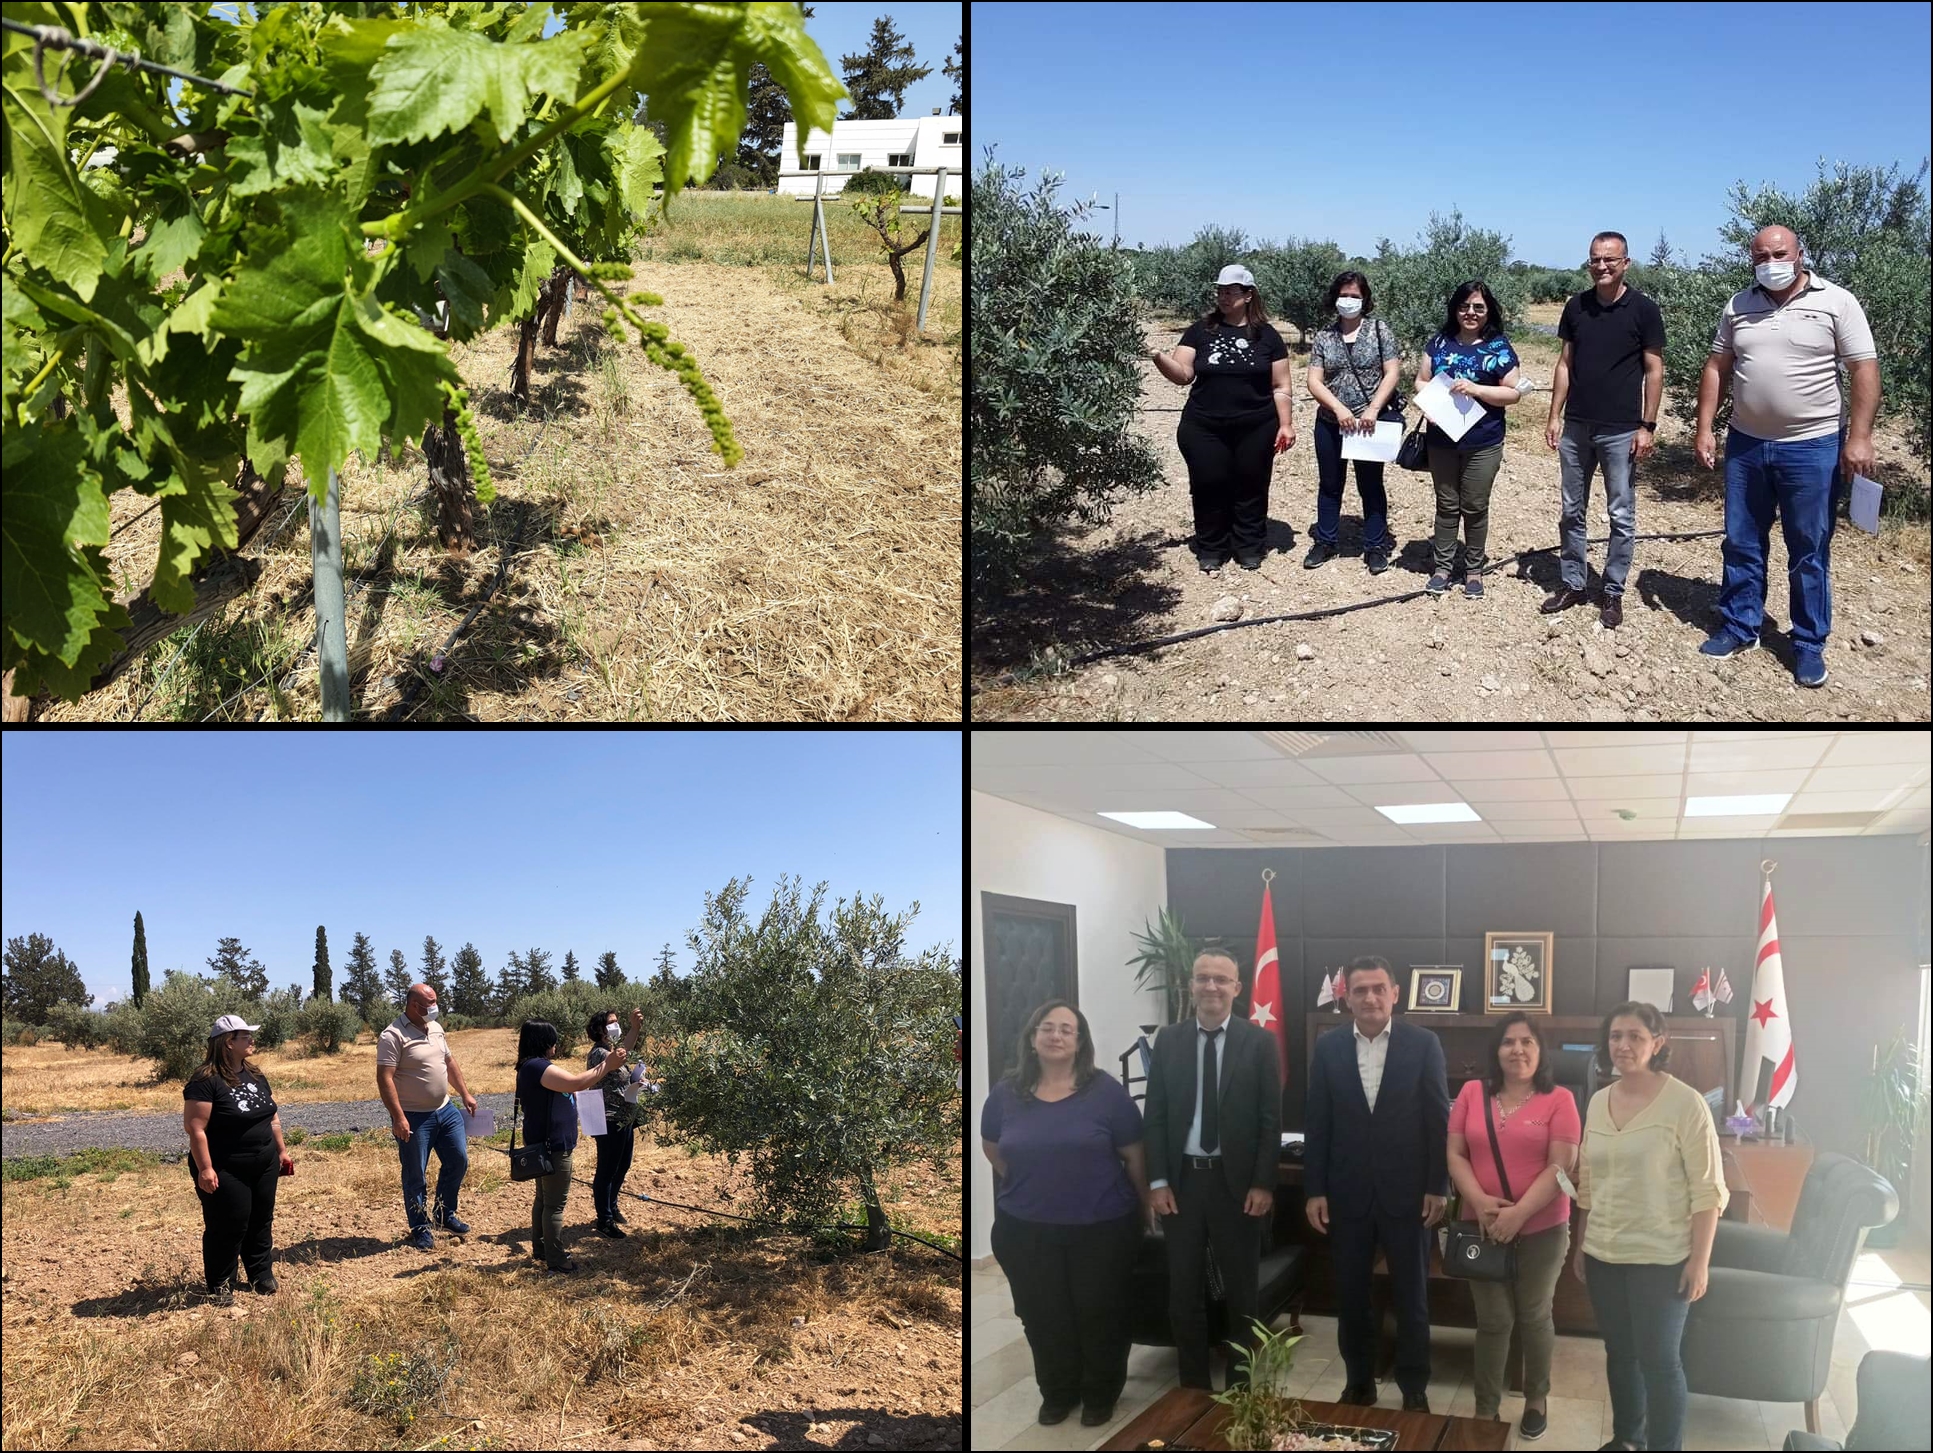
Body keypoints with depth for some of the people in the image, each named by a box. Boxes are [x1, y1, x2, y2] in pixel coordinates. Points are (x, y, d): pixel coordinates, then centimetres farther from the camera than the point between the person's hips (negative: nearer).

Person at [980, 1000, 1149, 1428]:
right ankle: (1057, 1392, 34)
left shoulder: (1106, 1091, -10)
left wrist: (1146, 1209, 3)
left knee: (1099, 1314, 10)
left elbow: (1133, 1155, -2)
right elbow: (992, 1148, 14)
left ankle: (1101, 1394, 31)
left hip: (1101, 1228, -2)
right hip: (1026, 1230, 2)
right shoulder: (1006, 1093, -2)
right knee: (1043, 1317, 14)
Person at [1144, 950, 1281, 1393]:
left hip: (1237, 1181, -2)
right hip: (1182, 1179, 2)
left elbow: (1271, 1119, -4)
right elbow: (1155, 1116, 3)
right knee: (1183, 1290, 10)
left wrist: (1263, 1184, -9)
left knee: (1242, 1291, 10)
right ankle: (1192, 1385, 22)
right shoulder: (1168, 1040, 3)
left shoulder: (1259, 1041, -3)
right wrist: (1157, 1181, -4)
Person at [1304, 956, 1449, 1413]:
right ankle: (1359, 1381, 27)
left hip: (1406, 1192, -2)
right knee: (1350, 1294, 11)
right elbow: (1318, 1125, 2)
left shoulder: (1423, 1044, -4)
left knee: (1411, 1295, 9)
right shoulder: (1328, 1048, 1)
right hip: (1347, 1193, 2)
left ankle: (1414, 1388, 23)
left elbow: (1438, 1119, -3)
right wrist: (1315, 1190, -1)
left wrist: (1438, 1186, -6)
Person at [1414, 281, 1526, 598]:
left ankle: (1473, 569, 20)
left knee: (1475, 508, 7)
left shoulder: (1498, 346, -4)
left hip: (1483, 445, -2)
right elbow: (1421, 381, 7)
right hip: (1442, 441, 2)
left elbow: (1513, 393, -6)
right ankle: (1443, 566, 21)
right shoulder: (1440, 342, 4)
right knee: (1446, 505, 11)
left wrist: (1475, 389, -19)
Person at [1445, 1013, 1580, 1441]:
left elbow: (1561, 1166, -12)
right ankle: (1485, 1409, 18)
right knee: (1492, 1320, 7)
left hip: (1542, 1228, -1)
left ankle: (1536, 1400, 34)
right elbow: (1455, 1155, 0)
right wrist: (1480, 1202, -15)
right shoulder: (1472, 1093, 1)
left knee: (1535, 1317, 14)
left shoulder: (1558, 1099, -6)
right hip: (1485, 1226, 1)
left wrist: (1519, 1213, -20)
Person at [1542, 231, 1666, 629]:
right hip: (1576, 427, 4)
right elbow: (1565, 364, 10)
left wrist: (1648, 426, -9)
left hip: (1621, 431, -4)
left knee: (1621, 516, 3)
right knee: (1571, 511, 11)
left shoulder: (1643, 310, -6)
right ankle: (1571, 584, 22)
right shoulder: (1576, 307, 5)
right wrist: (1554, 416, 4)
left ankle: (1613, 593, 12)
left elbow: (1654, 371, -4)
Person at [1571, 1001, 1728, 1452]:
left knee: (1659, 1359, 2)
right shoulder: (1598, 1102, 5)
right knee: (1619, 1352, 16)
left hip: (1661, 1258, -5)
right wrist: (1581, 1246, 15)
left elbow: (1707, 1188, -11)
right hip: (1604, 1254, 6)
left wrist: (1700, 1260, -14)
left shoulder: (1685, 1102, -12)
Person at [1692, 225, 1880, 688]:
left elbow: (1865, 370, -9)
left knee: (1809, 553, 4)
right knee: (1741, 544, 12)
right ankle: (1739, 627, 26)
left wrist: (1859, 437, -16)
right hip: (1745, 444, 4)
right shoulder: (1738, 306, 5)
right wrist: (1704, 429, 3)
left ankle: (1809, 644, 14)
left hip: (1811, 448, -4)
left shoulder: (1836, 302, -7)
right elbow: (1717, 368, 10)